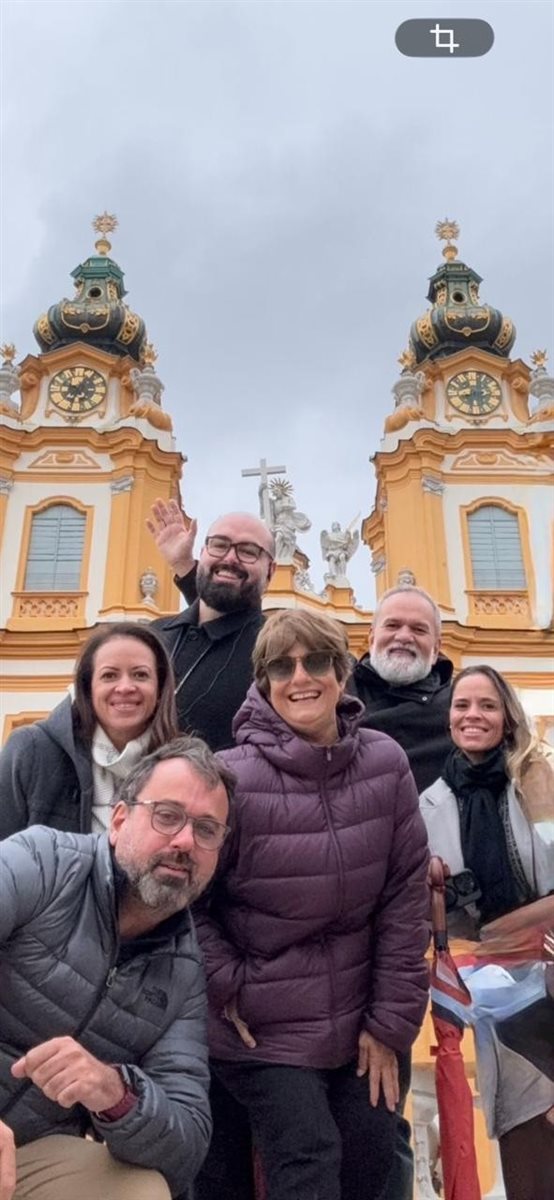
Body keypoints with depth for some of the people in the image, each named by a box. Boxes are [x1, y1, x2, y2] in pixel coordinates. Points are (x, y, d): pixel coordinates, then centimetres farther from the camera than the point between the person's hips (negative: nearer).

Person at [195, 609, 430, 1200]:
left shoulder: (386, 764, -8)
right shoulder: (231, 778, -18)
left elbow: (405, 896, -4)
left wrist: (391, 1019, -3)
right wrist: (228, 985, -10)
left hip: (359, 1023, 4)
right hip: (264, 1026, -3)